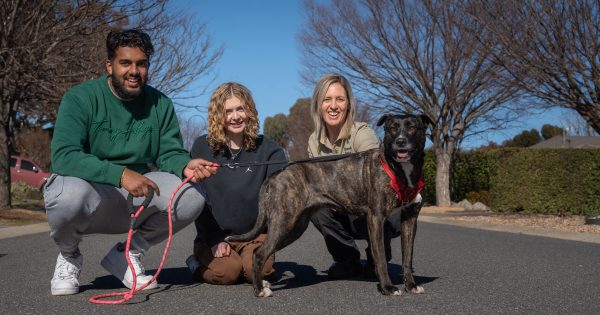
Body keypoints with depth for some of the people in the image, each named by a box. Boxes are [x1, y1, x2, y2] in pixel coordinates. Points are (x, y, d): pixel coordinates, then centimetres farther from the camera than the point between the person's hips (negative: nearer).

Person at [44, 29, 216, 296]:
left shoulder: (160, 104, 1)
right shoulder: (80, 98, -12)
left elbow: (169, 154, 0)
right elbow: (63, 157, -25)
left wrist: (185, 165, -26)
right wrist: (121, 173, -38)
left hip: (135, 199, 3)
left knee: (192, 196, -21)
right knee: (70, 194, -39)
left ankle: (127, 254, 3)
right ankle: (68, 256, 0)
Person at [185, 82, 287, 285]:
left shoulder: (267, 148, 1)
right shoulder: (202, 147, -1)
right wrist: (214, 240, -11)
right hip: (213, 236, 0)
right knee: (227, 271, -26)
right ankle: (197, 263, 6)